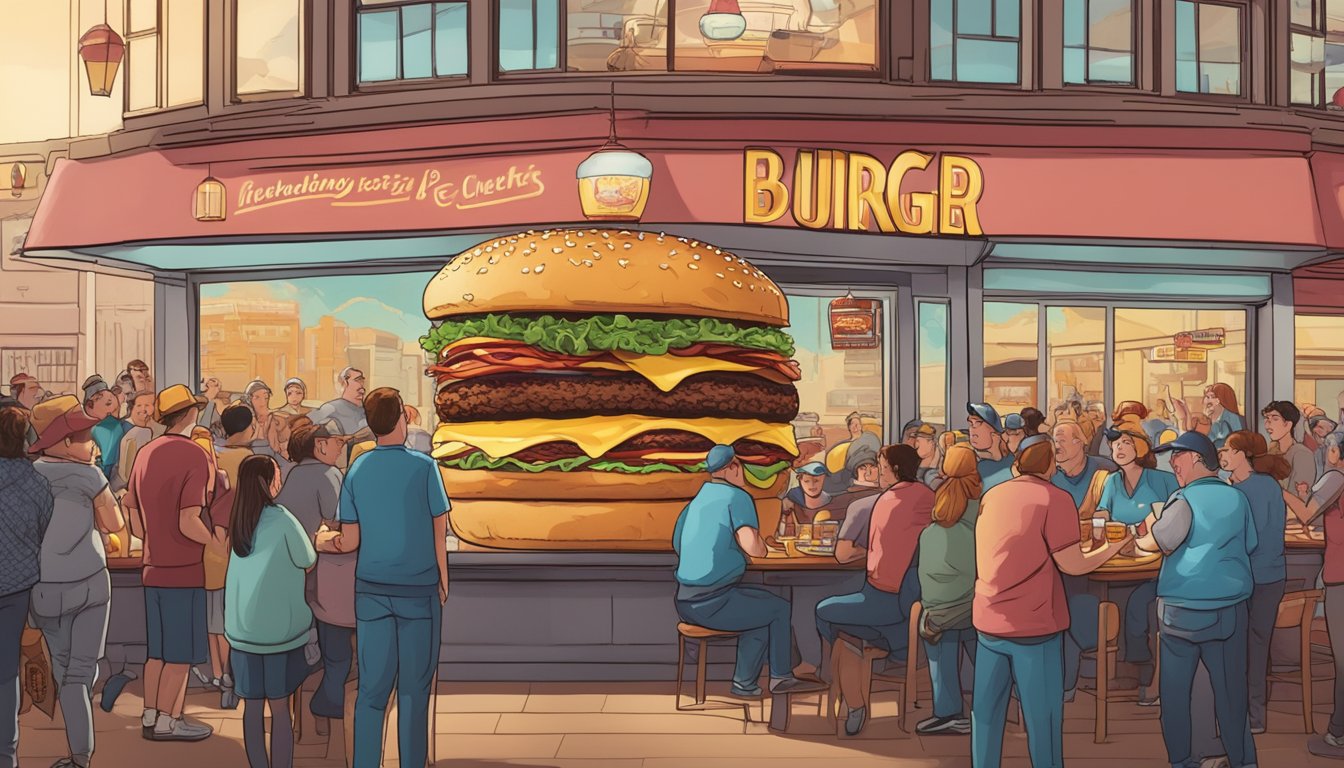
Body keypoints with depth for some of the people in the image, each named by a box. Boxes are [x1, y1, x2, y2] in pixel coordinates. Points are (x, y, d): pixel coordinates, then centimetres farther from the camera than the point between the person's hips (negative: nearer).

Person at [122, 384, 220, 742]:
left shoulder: (145, 453, 5)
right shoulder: (194, 455, -16)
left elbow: (132, 516, 10)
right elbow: (188, 523, -22)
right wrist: (220, 544, -9)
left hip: (154, 567, 7)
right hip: (184, 568, -7)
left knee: (157, 649, 17)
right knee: (181, 652, 4)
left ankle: (150, 716, 23)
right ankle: (166, 721, 10)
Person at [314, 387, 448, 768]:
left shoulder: (355, 472, 2)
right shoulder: (423, 466, -7)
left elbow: (350, 541, 1)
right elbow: (440, 533, -3)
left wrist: (322, 540, 21)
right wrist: (443, 582, 8)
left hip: (372, 590, 3)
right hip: (419, 589, -3)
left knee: (372, 687, 6)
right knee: (414, 690, 4)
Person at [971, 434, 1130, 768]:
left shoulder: (991, 496, 8)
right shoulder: (1054, 498, -10)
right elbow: (1073, 565, -9)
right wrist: (1116, 546, 6)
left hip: (987, 620, 6)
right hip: (1033, 625, -6)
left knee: (986, 709, 13)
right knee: (1042, 716, 6)